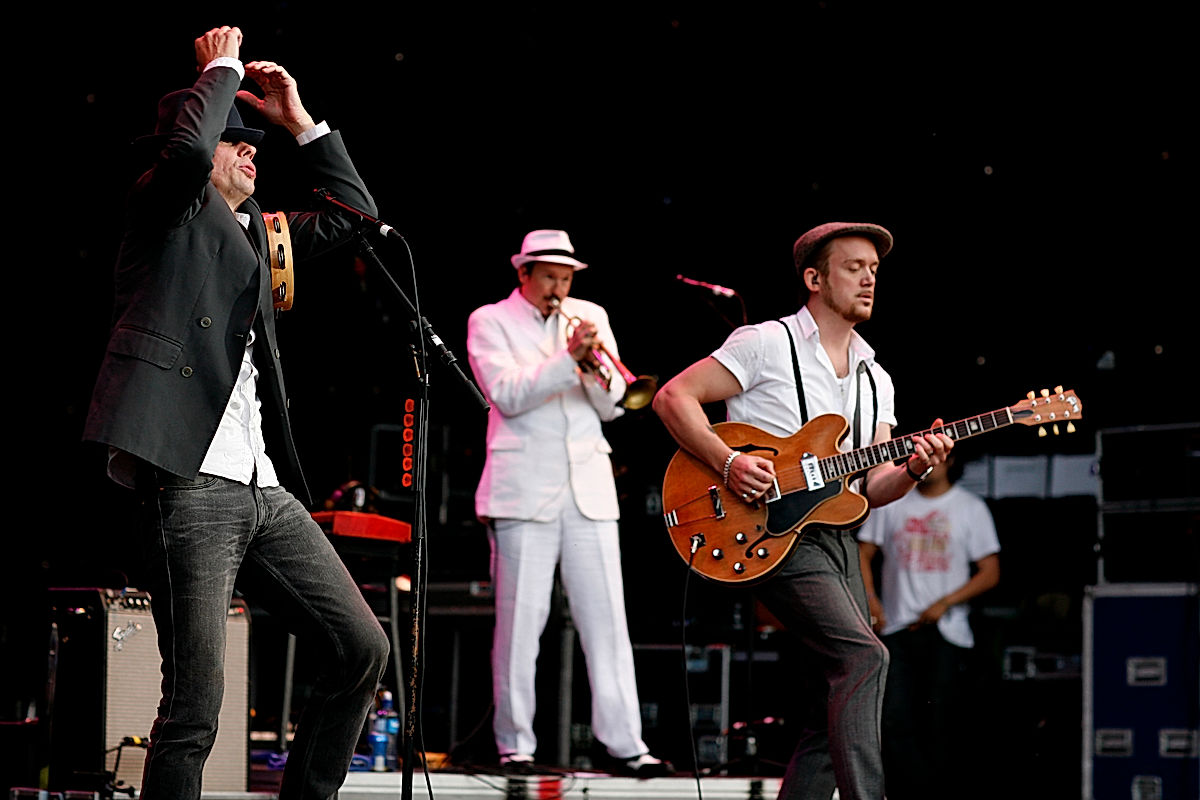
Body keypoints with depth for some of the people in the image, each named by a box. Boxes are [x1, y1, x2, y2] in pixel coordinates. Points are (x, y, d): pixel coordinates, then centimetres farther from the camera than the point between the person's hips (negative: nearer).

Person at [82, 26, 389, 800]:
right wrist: (222, 69, -2)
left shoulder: (255, 229, 25)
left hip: (265, 490, 8)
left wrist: (300, 119, 23)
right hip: (191, 484, -8)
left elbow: (353, 213, 30)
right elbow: (185, 149, -18)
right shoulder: (166, 210, 4)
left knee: (363, 651, 5)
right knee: (196, 699, -12)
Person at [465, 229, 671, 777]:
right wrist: (567, 357, -18)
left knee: (607, 618, -2)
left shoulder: (590, 317, 16)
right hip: (523, 489, -3)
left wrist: (595, 366, -8)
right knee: (520, 619, -3)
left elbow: (610, 406, 12)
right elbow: (507, 393, -10)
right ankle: (515, 742, 5)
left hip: (588, 487, 3)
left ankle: (624, 742, -3)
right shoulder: (490, 322, 5)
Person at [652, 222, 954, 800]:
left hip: (838, 540, 8)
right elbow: (675, 396, -6)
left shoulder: (874, 379, 18)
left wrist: (910, 471, -7)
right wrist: (728, 463, -17)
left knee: (832, 716, 4)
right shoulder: (766, 345, -2)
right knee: (864, 657, -25)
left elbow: (870, 487, 14)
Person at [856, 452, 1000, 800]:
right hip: (897, 629, 1)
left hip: (947, 632, -1)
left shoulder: (971, 508, 6)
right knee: (895, 722, -10)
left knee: (941, 730, -1)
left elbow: (990, 573, 3)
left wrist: (944, 603, -9)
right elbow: (864, 553, 14)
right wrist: (869, 597, -4)